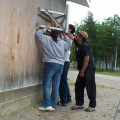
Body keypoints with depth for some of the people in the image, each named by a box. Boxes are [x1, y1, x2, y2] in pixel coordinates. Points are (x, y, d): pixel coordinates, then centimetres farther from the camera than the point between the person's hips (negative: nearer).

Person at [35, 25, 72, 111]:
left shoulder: (47, 39, 3)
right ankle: (53, 105, 9)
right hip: (60, 65, 4)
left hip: (51, 64, -4)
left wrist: (45, 29, 22)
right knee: (56, 86, 6)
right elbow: (69, 44, 32)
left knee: (46, 85, -2)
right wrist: (66, 36, 41)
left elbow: (38, 34, 10)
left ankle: (47, 105, -9)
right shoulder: (63, 43, 12)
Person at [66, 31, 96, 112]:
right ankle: (79, 104, 18)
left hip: (89, 69, -9)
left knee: (90, 88, -4)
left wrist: (82, 71, -19)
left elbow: (86, 59, -21)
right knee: (78, 86, 9)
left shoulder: (85, 46, -18)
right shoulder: (78, 44, 9)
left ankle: (92, 106, 5)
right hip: (82, 69, 10)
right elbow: (71, 36, 24)